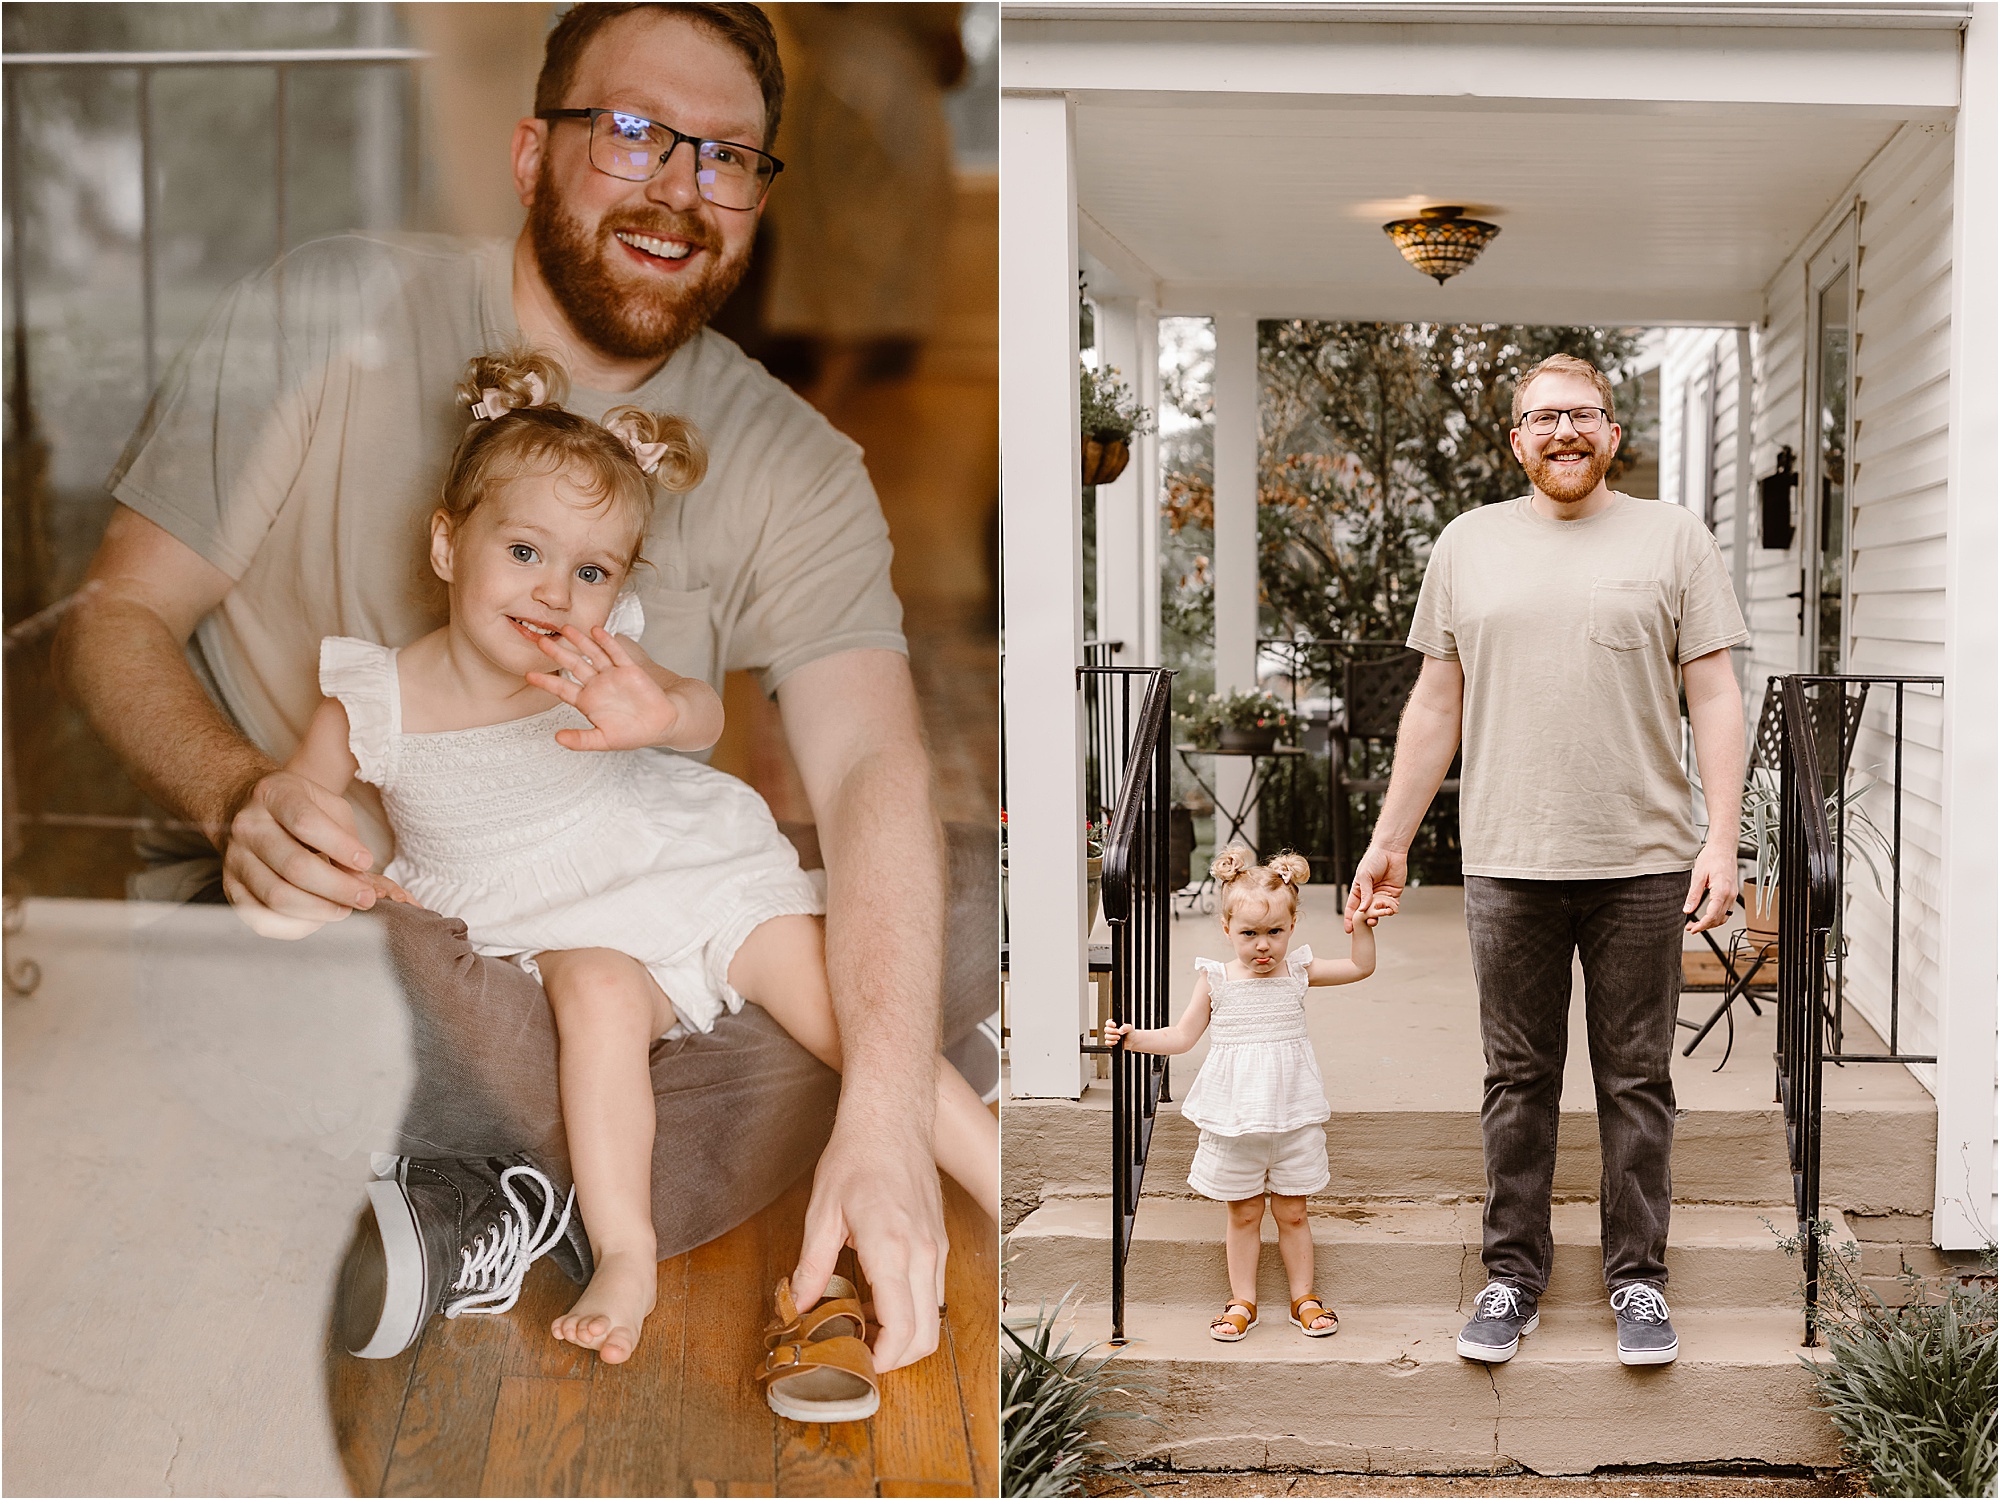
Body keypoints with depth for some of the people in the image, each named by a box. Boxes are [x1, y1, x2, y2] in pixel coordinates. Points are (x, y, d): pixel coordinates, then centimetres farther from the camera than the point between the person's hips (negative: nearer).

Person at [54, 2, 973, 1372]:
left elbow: (872, 769, -19)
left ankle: (471, 1213, -20)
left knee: (966, 916, -17)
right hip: (322, 912, -2)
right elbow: (115, 615, -3)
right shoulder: (330, 318, -6)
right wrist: (241, 792, -28)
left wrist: (883, 1121, -36)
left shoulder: (789, 468, -4)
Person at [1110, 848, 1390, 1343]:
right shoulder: (1216, 980, -3)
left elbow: (1360, 967, 2)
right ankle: (1243, 1302, 22)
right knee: (1243, 1214, 10)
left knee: (1292, 1213, 11)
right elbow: (1182, 1036, 2)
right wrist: (1133, 1037, -10)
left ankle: (1304, 1298, 25)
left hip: (1293, 1117, 0)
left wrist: (1363, 925, -11)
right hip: (1234, 1120, 0)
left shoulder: (1298, 971, 0)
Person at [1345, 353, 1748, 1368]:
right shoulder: (1467, 545, 9)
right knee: (1519, 1081, 9)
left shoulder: (1674, 540, 5)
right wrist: (1390, 840, 10)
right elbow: (1437, 703, 12)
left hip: (1643, 864, -1)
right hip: (1506, 865, 1)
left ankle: (1638, 1278, 20)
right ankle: (1513, 1274, 20)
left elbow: (1714, 696, 1)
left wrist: (1724, 837, -8)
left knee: (1636, 1082, 7)